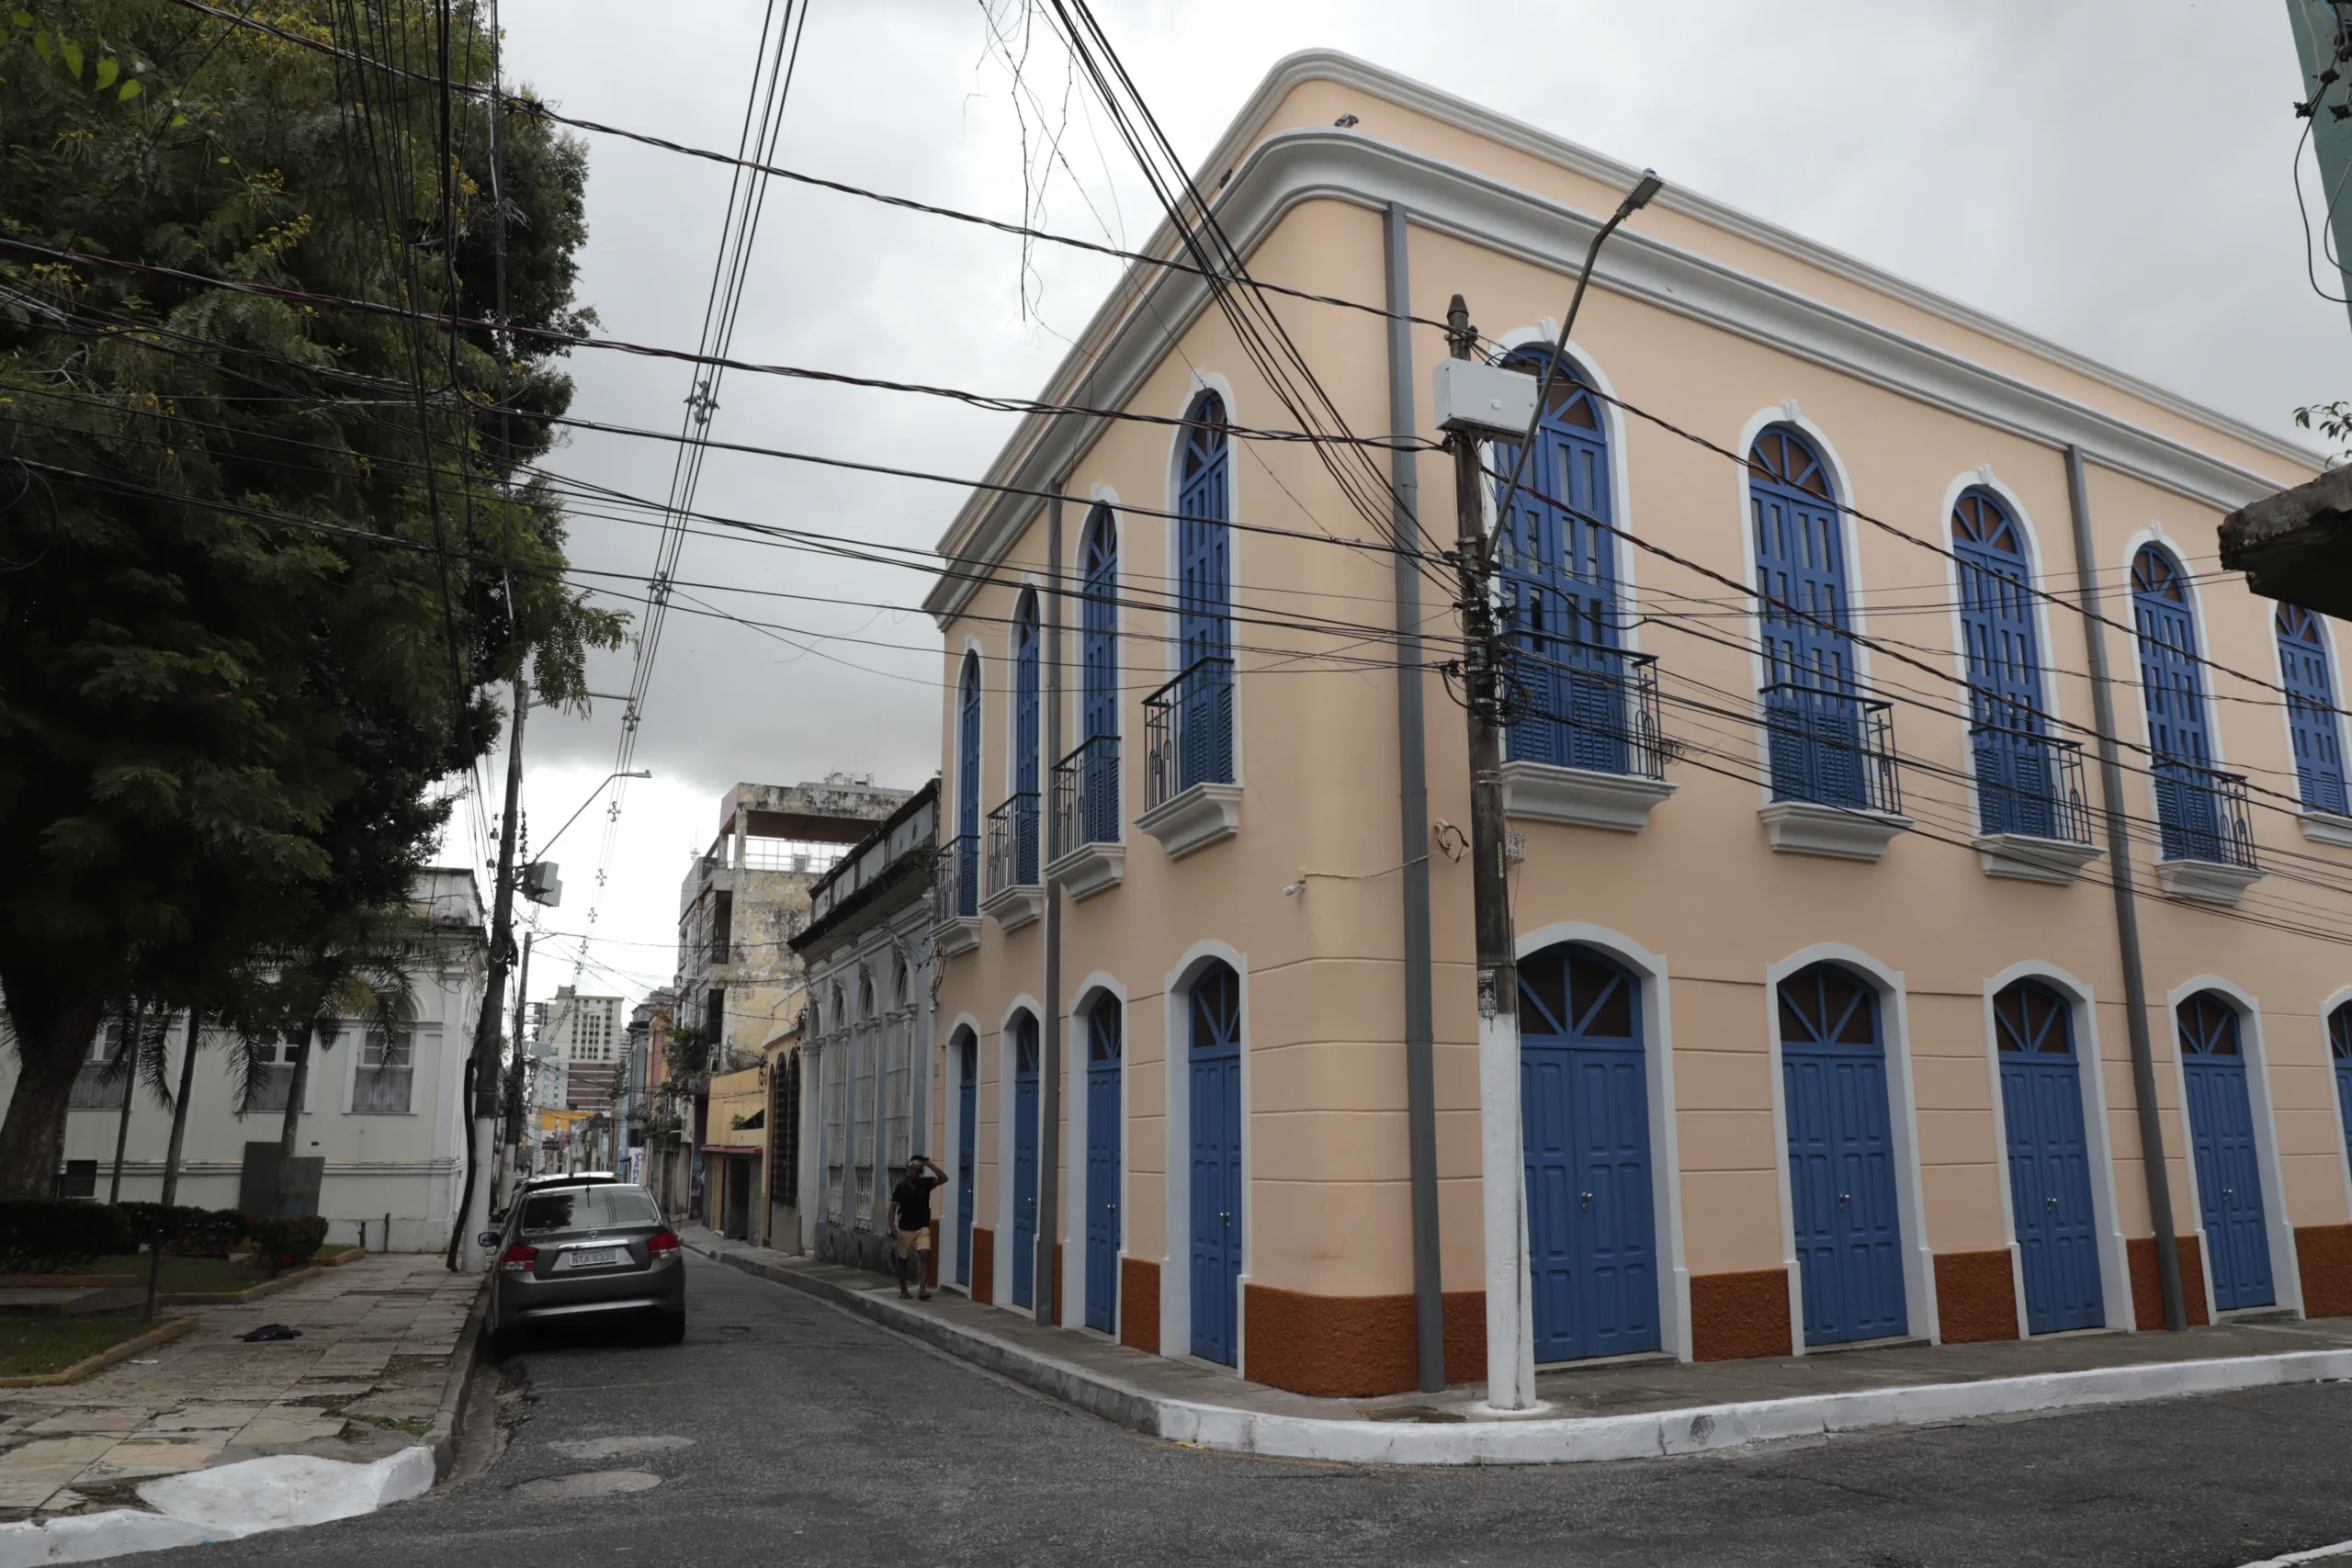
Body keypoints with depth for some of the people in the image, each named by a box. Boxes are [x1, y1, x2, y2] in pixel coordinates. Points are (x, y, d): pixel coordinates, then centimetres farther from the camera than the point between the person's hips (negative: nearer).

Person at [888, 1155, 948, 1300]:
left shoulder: (926, 1183, -3)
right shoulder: (901, 1187, -8)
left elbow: (943, 1179, -15)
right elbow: (893, 1208, -5)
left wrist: (931, 1164, -20)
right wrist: (892, 1227, -15)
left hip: (923, 1228, 1)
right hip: (905, 1228, -1)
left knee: (925, 1254, -18)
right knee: (903, 1259, 10)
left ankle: (922, 1288, -19)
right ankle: (903, 1290, 24)